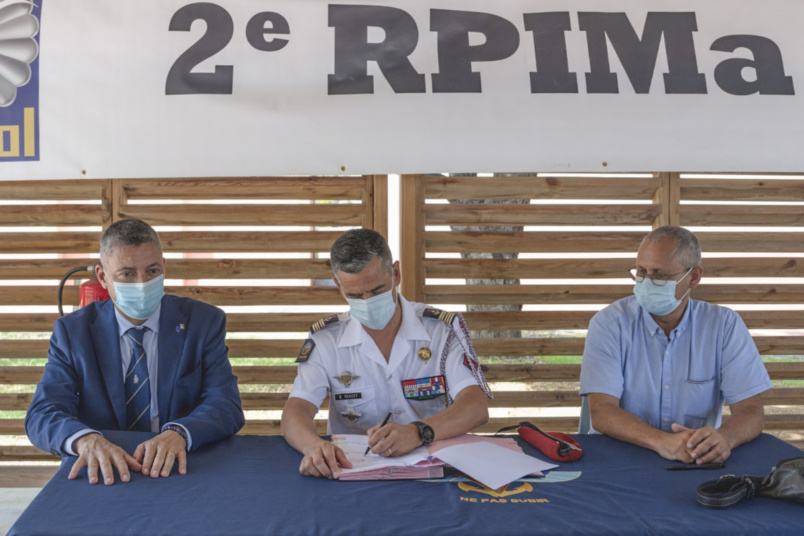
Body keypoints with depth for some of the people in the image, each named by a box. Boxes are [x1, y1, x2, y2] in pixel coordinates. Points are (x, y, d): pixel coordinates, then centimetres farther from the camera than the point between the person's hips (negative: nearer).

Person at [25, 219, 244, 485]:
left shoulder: (204, 322, 1)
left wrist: (178, 433, -29)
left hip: (180, 471, 0)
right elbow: (43, 414, -6)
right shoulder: (72, 331, 4)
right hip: (104, 478, 1)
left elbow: (226, 405, -9)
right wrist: (86, 440, -28)